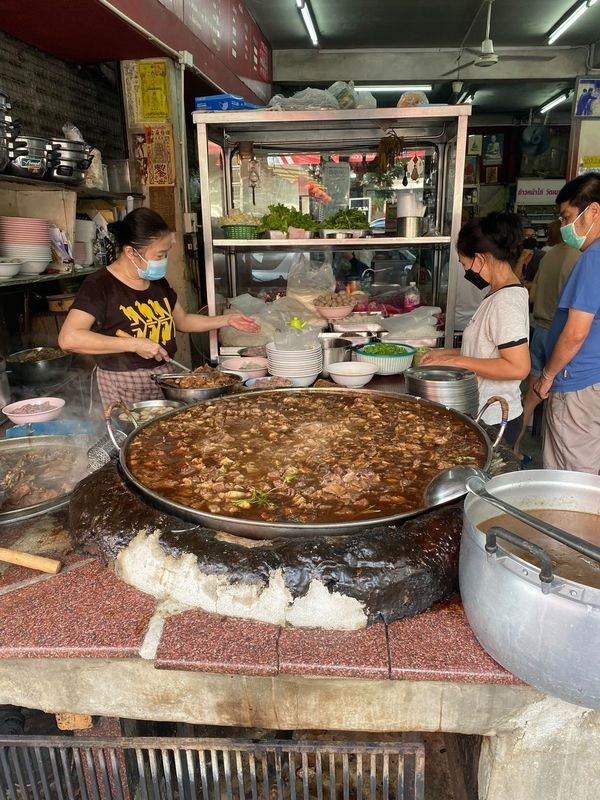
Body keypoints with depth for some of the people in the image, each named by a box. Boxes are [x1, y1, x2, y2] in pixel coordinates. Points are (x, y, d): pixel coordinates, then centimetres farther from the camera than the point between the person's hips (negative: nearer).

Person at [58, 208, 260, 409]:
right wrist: (134, 344, -25)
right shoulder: (99, 286, -13)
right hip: (122, 390, -6)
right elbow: (68, 338, -24)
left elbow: (182, 320, 23)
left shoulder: (158, 282, 9)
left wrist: (226, 320, 13)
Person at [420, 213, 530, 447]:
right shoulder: (499, 294, 9)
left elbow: (518, 367, -24)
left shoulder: (506, 301, -19)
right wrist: (447, 354, 8)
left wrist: (456, 361, -20)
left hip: (493, 420, -8)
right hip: (486, 413, 8)